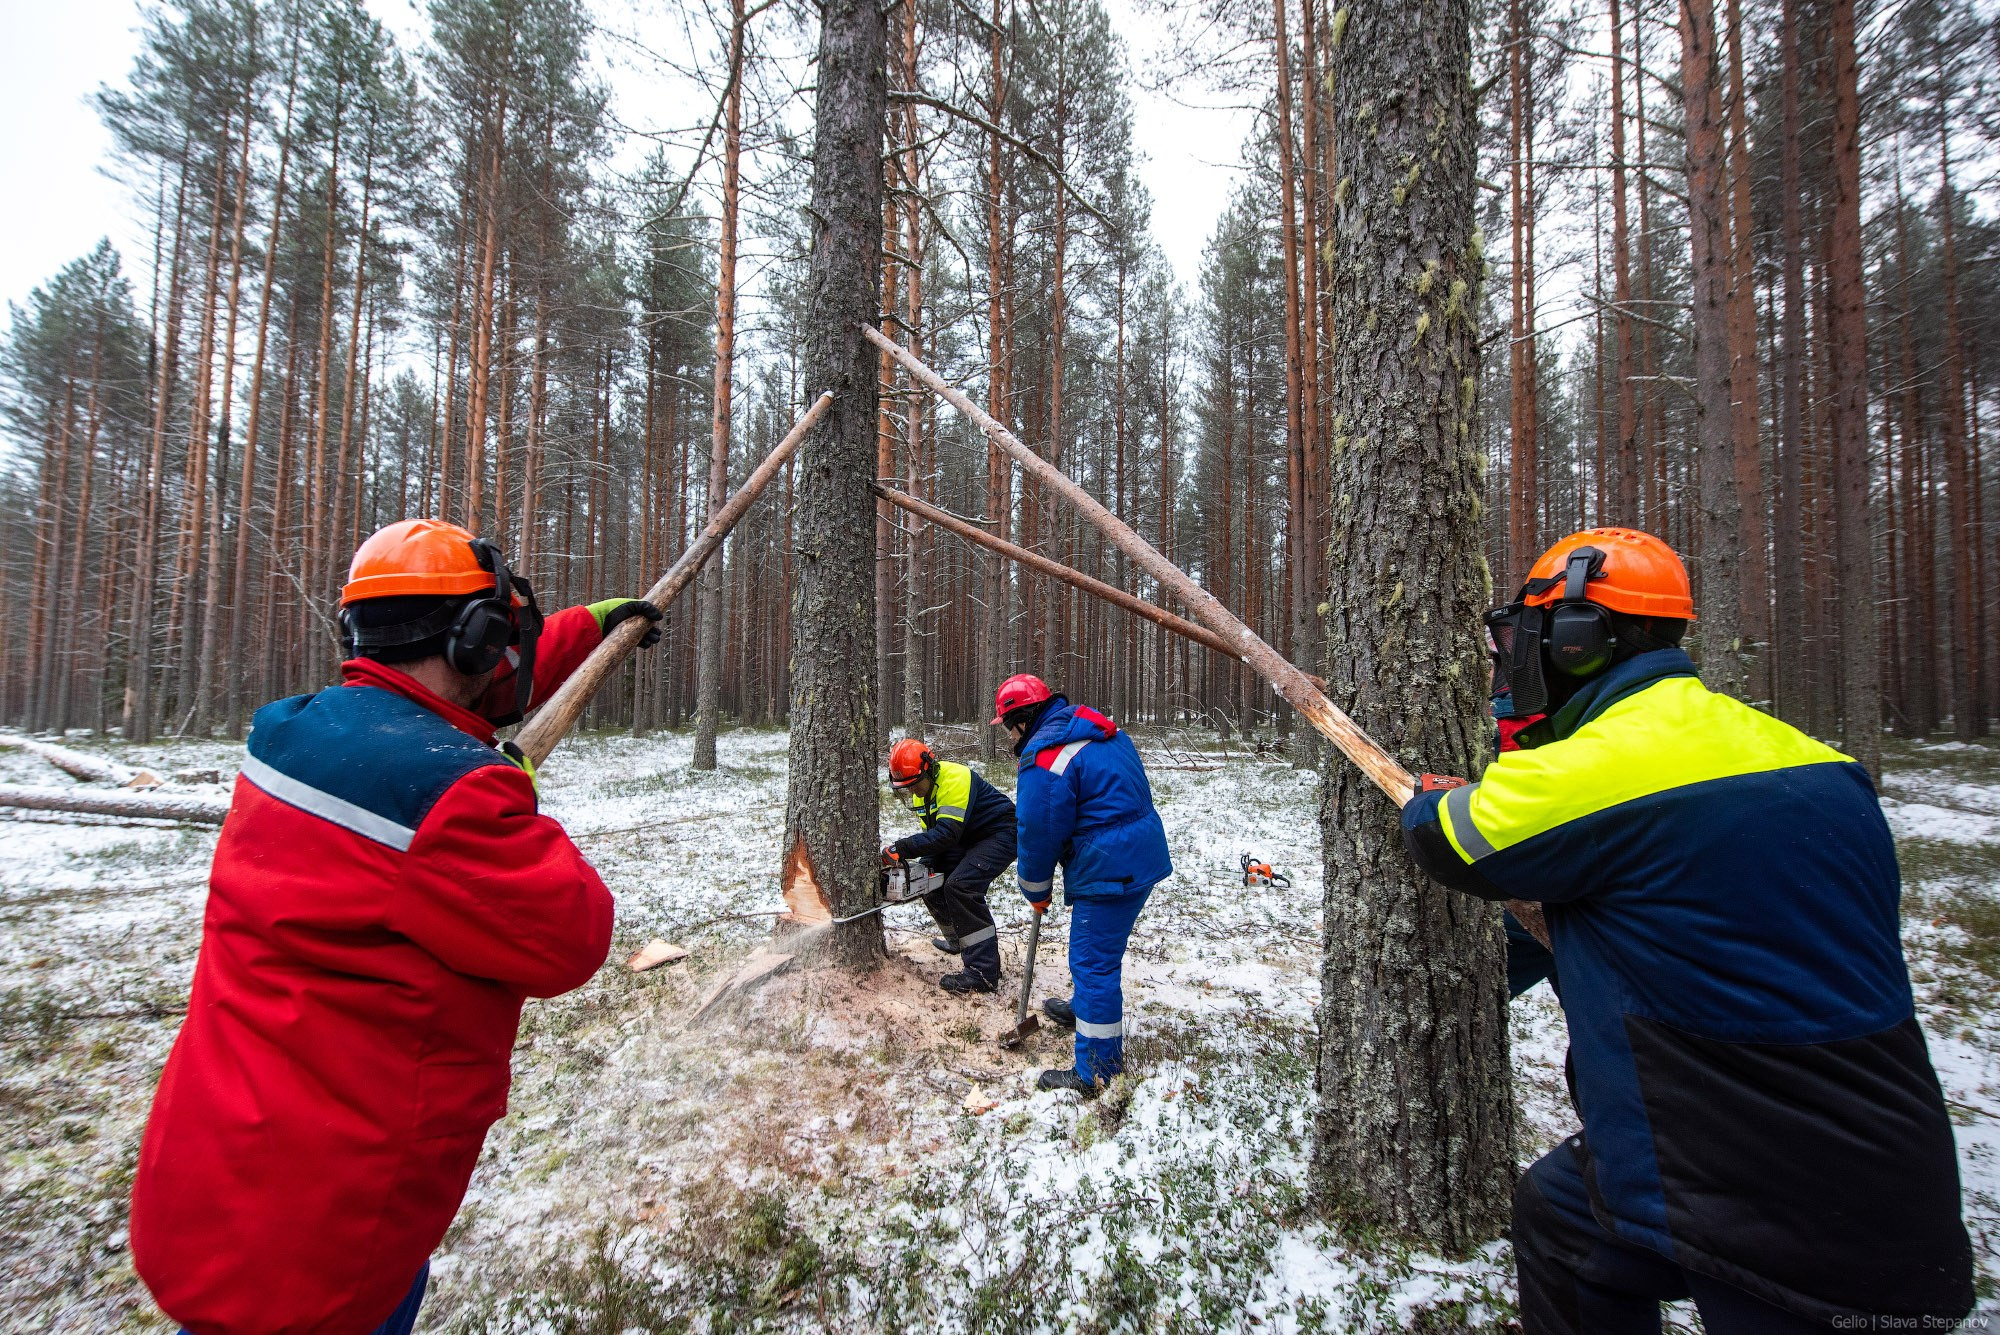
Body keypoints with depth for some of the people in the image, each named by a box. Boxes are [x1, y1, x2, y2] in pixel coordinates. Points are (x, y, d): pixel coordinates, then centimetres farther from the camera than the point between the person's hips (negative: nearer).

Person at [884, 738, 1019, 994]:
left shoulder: (954, 779, -28)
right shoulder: (922, 790, 1)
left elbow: (947, 832, -35)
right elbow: (931, 832, 3)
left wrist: (901, 849, -37)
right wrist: (927, 865, -13)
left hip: (1000, 835, -10)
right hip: (967, 839, 10)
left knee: (961, 885, -26)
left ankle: (984, 973, -24)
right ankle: (960, 941, 24)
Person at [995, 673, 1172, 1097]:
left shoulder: (1044, 760, -19)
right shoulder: (1100, 731, 11)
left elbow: (1038, 835, -13)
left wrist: (1036, 892, 5)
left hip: (1109, 872, -10)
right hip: (1144, 856, 10)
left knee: (1093, 964, 1)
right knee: (1099, 952, 28)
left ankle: (1095, 1074, 12)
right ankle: (1084, 1009, 50)